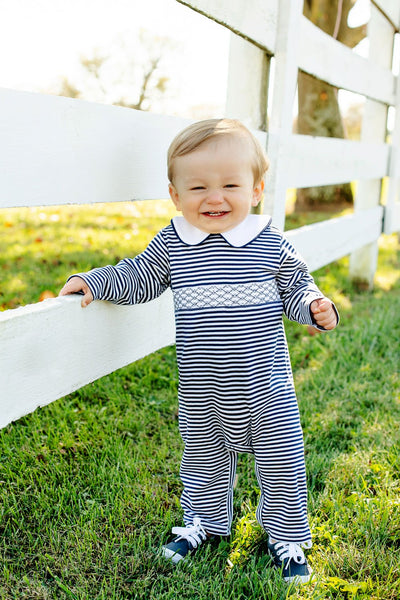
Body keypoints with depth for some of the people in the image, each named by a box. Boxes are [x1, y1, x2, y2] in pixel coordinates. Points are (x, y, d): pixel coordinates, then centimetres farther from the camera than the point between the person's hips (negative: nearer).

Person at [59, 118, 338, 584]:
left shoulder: (269, 244, -8)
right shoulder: (171, 244, -5)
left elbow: (295, 287, 4)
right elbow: (136, 279, 8)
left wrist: (314, 307, -15)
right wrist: (92, 282, -3)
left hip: (264, 381, -1)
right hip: (200, 391, 2)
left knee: (280, 460, 10)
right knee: (203, 456, 21)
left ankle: (286, 536, 33)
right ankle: (203, 522, 46)